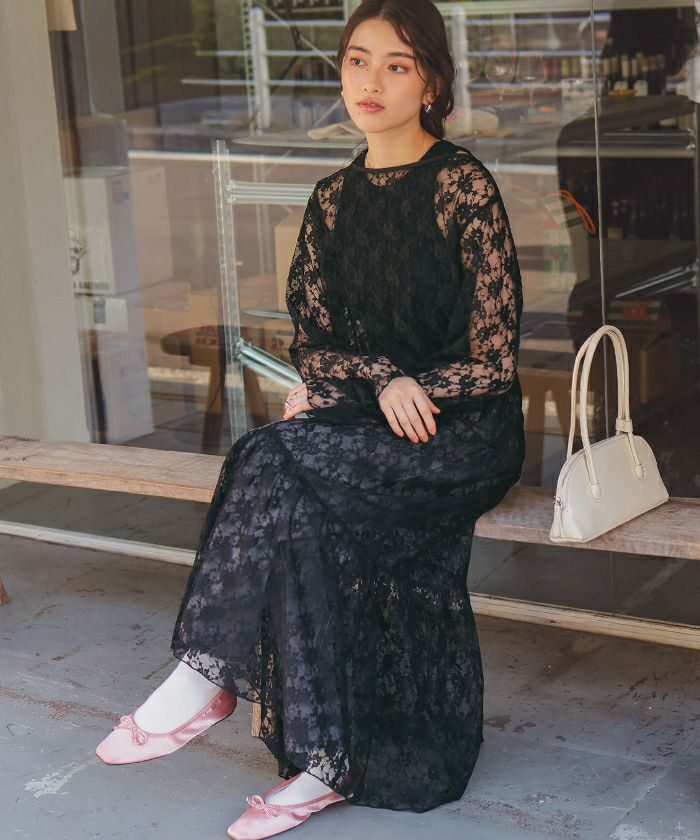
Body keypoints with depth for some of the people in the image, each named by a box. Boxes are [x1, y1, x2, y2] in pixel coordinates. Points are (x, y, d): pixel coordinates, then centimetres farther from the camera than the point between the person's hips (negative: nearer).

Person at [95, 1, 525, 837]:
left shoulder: (463, 187, -8)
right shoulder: (333, 199, 10)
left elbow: (492, 359, -10)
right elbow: (312, 342, 11)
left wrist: (348, 394, -14)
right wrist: (382, 382, -12)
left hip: (464, 433, -5)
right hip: (363, 426, 5)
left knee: (280, 466, -27)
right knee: (310, 524, -25)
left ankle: (208, 675, -16)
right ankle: (330, 760, -18)